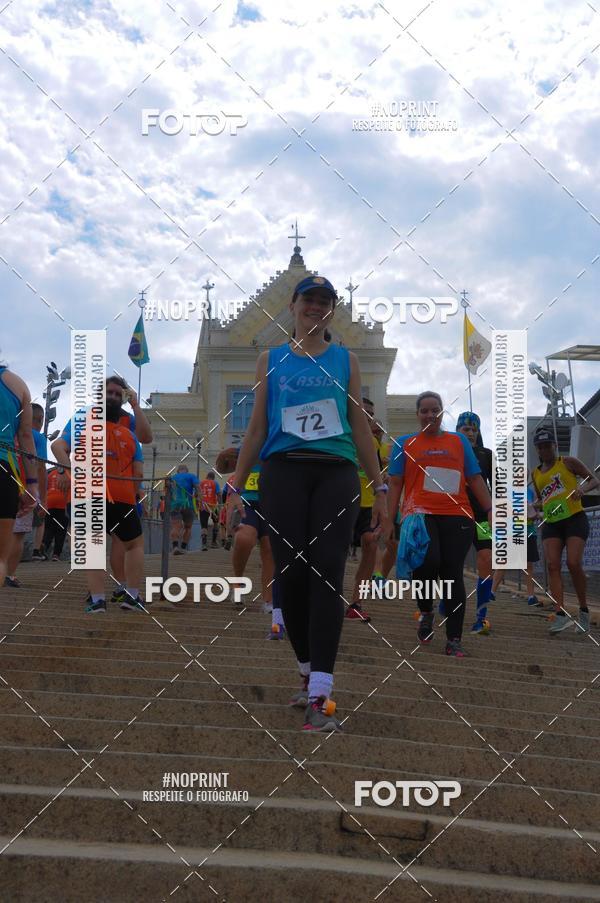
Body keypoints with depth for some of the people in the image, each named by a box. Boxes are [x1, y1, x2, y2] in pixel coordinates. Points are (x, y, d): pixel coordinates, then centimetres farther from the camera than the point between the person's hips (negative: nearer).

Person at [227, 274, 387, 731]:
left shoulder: (346, 360, 14)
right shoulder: (271, 360, 14)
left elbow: (360, 426, 14)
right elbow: (257, 427, 13)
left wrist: (379, 487, 10)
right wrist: (236, 486, 7)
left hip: (337, 472, 0)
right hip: (283, 470, 1)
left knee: (327, 573, -12)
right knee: (291, 573, -2)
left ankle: (320, 695, -16)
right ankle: (309, 674, 19)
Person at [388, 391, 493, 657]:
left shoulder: (459, 441, 18)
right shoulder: (405, 444, 14)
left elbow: (475, 479, 17)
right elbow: (395, 483, 11)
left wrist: (490, 510, 7)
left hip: (457, 516, 2)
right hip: (420, 514, -2)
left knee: (453, 574, -3)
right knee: (428, 560, -27)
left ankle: (454, 640, 3)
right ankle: (426, 612, 2)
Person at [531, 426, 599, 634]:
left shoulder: (568, 462, 6)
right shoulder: (535, 473, 18)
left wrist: (582, 488, -16)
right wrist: (538, 505, 7)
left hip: (575, 518, -4)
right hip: (551, 523, 5)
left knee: (573, 563, -18)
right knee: (552, 565, -13)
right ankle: (561, 615, -18)